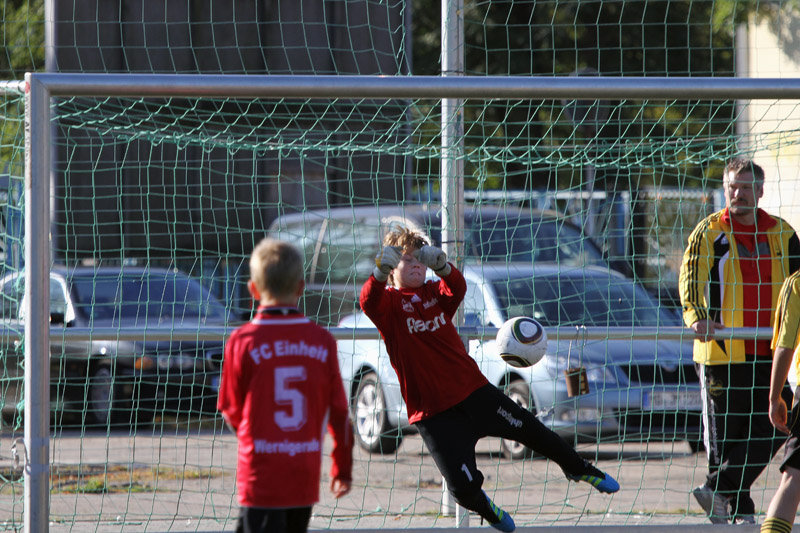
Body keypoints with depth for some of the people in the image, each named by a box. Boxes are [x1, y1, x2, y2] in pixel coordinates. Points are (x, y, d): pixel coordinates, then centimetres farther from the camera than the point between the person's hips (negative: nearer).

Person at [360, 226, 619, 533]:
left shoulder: (434, 293, 10)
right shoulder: (388, 303, -2)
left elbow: (457, 288, -13)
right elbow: (369, 301, -27)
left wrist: (442, 266, -37)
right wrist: (380, 272, -49)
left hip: (474, 391, 4)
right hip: (433, 412, -4)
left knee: (532, 431, 7)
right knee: (463, 487, -11)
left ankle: (581, 470, 35)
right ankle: (485, 508, 26)